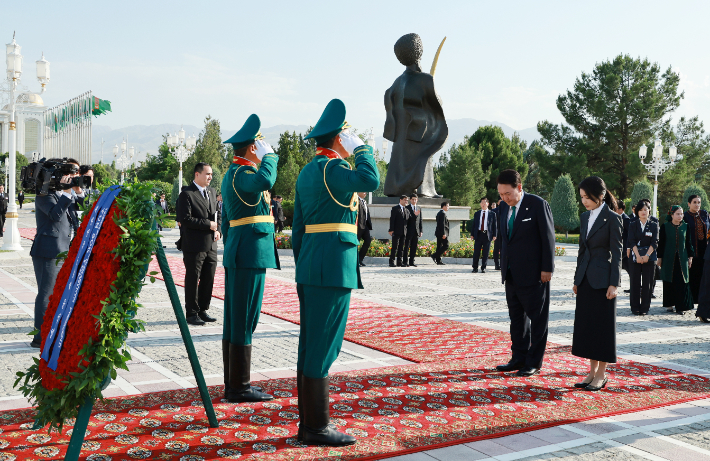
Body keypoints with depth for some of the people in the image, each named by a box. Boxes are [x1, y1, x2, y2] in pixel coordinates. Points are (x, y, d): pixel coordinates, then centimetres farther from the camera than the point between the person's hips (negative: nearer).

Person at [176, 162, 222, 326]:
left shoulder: (212, 192, 16)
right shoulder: (187, 194, -8)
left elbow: (218, 214, 22)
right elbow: (185, 219, -16)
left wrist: (218, 229, 4)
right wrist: (208, 224, -14)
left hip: (211, 245, 7)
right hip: (194, 246, -7)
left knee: (208, 279, 10)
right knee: (192, 280, 2)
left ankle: (203, 310, 22)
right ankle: (191, 313, 11)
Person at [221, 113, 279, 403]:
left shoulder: (233, 174, 20)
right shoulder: (241, 173, -12)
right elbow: (264, 181, -36)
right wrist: (269, 155, -17)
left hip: (237, 256, 11)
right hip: (251, 255, -11)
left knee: (235, 320, 12)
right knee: (244, 321, -5)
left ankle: (233, 384, 19)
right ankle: (240, 387, 1)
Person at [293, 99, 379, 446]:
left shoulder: (306, 172, 16)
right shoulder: (331, 167, -11)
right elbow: (370, 181, -29)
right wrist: (361, 148, -11)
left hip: (309, 270, 10)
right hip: (333, 268, -9)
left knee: (309, 348, 11)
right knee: (321, 349, -4)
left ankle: (308, 423, 19)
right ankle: (316, 428, 3)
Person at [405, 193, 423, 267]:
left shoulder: (419, 208, 15)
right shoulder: (407, 208, -1)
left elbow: (420, 220, 15)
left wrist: (421, 230, 7)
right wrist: (414, 215, -25)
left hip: (416, 230, 5)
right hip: (409, 230, -5)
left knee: (414, 247, 5)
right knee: (407, 246, -3)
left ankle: (411, 262, 9)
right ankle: (405, 261, 1)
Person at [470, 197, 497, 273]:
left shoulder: (492, 214, 7)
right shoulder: (477, 214, 14)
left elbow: (495, 225, 6)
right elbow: (473, 224, 14)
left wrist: (494, 235, -2)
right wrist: (472, 234, 6)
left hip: (487, 235, -1)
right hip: (478, 234, 2)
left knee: (485, 253, 1)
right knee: (476, 252, 0)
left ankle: (483, 268, 10)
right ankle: (475, 268, 8)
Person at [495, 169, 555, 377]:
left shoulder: (538, 204, -11)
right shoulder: (504, 207, 7)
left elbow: (548, 238, -11)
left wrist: (547, 268, -13)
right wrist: (504, 265, 10)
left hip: (533, 273, -7)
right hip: (512, 273, 7)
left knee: (537, 319, 4)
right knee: (517, 318, 14)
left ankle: (534, 363, 12)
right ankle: (519, 358, 24)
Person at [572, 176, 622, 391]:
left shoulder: (612, 219, -9)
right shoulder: (585, 217, 11)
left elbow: (617, 252, -10)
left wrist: (614, 283, -14)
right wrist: (577, 278, 15)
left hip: (603, 278, -7)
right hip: (586, 277, 7)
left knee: (603, 324, 0)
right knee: (585, 323, 8)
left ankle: (601, 374, 9)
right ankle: (592, 371, 17)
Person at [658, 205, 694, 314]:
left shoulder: (685, 227, 5)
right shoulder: (665, 227, -1)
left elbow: (689, 242, 9)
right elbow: (661, 243, 1)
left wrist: (690, 256, 6)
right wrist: (660, 257, -1)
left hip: (682, 258, 1)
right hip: (668, 258, -1)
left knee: (682, 282, -3)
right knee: (669, 282, 4)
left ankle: (680, 306, 1)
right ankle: (669, 305, 14)